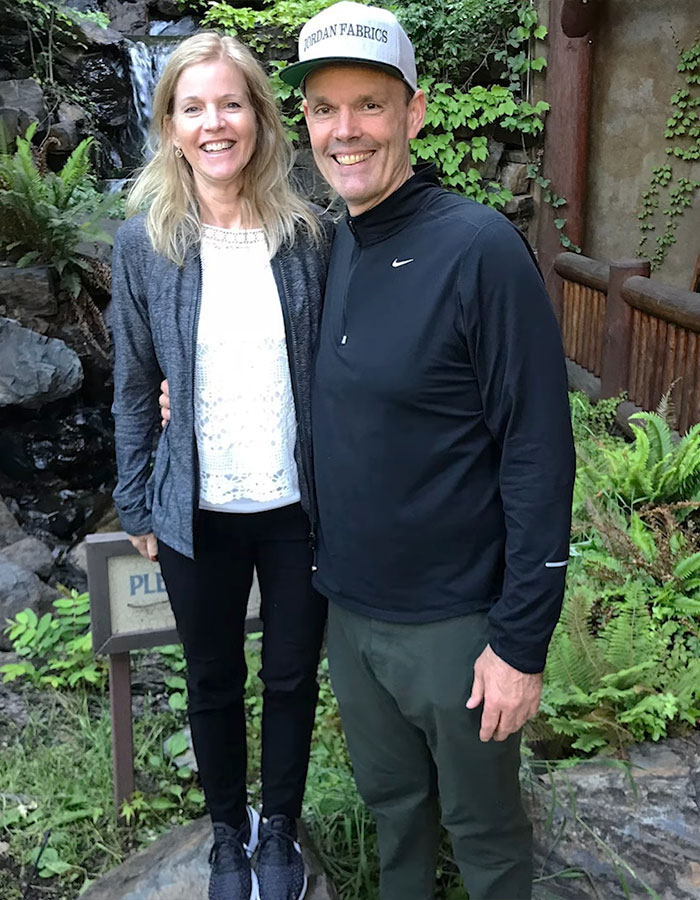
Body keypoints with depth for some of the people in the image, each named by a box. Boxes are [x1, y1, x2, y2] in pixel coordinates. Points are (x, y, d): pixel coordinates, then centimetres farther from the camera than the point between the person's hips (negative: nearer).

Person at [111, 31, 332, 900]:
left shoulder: (309, 235, -5)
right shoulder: (143, 243, -4)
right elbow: (134, 386, 2)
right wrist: (135, 501, 2)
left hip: (298, 503, 0)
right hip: (197, 511, 0)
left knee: (291, 678, 15)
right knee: (213, 682, 17)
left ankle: (280, 828, 40)